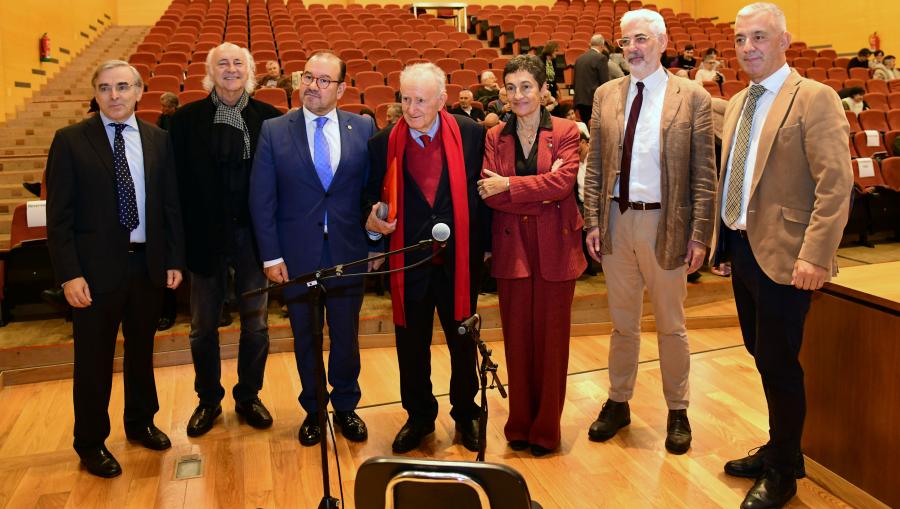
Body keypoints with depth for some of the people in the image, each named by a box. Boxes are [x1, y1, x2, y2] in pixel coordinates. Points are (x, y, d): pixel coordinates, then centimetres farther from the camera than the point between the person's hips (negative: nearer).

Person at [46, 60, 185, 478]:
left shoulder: (158, 139, 4)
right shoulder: (70, 140, -5)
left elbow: (171, 204, 7)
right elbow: (59, 215, -7)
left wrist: (175, 259, 3)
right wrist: (69, 274, -13)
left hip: (148, 263, 3)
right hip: (96, 267, -3)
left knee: (141, 349, 18)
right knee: (93, 359, 8)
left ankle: (140, 423, 38)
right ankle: (91, 443, 26)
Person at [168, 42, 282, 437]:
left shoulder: (269, 118, -1)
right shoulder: (186, 119, -1)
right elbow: (178, 180, -3)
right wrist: (180, 237, -8)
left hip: (253, 234, 0)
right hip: (205, 235, 0)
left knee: (256, 324, 11)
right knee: (203, 326, 12)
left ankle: (248, 397, 31)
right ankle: (208, 400, 32)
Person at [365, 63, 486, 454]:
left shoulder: (471, 134, -5)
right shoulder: (382, 143, -2)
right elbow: (372, 199, 5)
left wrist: (482, 244, -5)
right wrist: (373, 220, -17)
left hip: (459, 258, 0)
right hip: (408, 260, 1)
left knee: (463, 342, 14)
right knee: (411, 345, 13)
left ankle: (466, 415, 36)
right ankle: (419, 417, 35)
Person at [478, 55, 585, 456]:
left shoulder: (565, 132, 0)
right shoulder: (495, 137, 6)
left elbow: (563, 181, -16)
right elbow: (489, 194, -6)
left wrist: (507, 186, -15)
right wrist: (540, 190, -14)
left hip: (555, 248, -2)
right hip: (512, 248, 2)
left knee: (551, 337, 7)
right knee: (517, 338, 9)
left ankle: (546, 427, 22)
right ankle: (519, 425, 24)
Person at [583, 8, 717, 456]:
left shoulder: (692, 97, -4)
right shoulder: (606, 95, 6)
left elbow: (704, 174, -5)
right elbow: (594, 165, 6)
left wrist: (699, 235, -9)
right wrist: (593, 222, 0)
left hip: (665, 223, -3)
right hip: (617, 220, 3)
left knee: (670, 326, 11)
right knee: (622, 322, 15)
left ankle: (677, 412, 28)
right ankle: (618, 403, 31)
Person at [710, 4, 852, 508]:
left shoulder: (815, 98, -10)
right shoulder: (738, 103, 14)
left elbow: (836, 184, -17)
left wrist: (815, 256, -23)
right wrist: (721, 238, 13)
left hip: (782, 255, -7)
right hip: (742, 250, 7)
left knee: (780, 365, 3)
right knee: (763, 356, 17)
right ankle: (779, 450, 36)